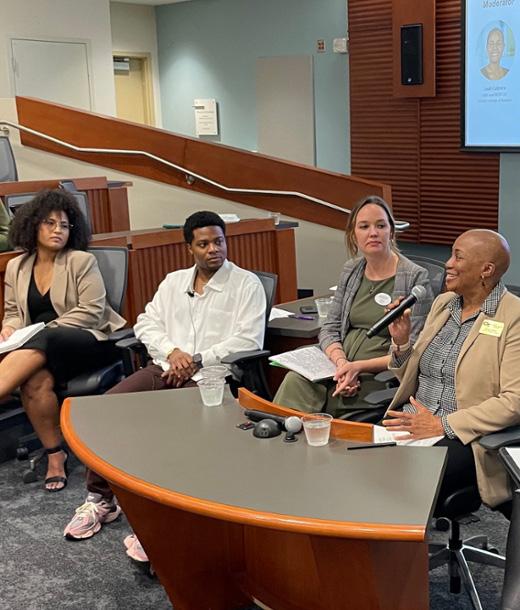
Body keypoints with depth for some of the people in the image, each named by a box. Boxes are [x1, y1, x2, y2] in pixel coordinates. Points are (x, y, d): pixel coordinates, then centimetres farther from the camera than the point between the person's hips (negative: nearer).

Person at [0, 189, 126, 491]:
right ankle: (55, 455, -20)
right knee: (37, 380, -32)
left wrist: (47, 329, -16)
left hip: (89, 340, -3)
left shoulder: (82, 261, 0)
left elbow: (91, 311, -8)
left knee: (43, 343, -37)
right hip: (41, 347, 3)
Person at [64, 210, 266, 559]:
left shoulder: (247, 284, 4)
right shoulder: (173, 282, 21)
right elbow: (147, 323, 15)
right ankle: (100, 498, -4)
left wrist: (197, 360, -11)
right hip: (166, 369, 5)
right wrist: (172, 352, -5)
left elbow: (249, 341, -6)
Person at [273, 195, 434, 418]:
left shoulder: (415, 277, -5)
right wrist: (341, 362, -11)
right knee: (296, 381, -25)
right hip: (342, 368, 5)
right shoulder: (351, 270, 12)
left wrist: (359, 366, -17)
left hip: (382, 376, -5)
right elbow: (330, 328, 11)